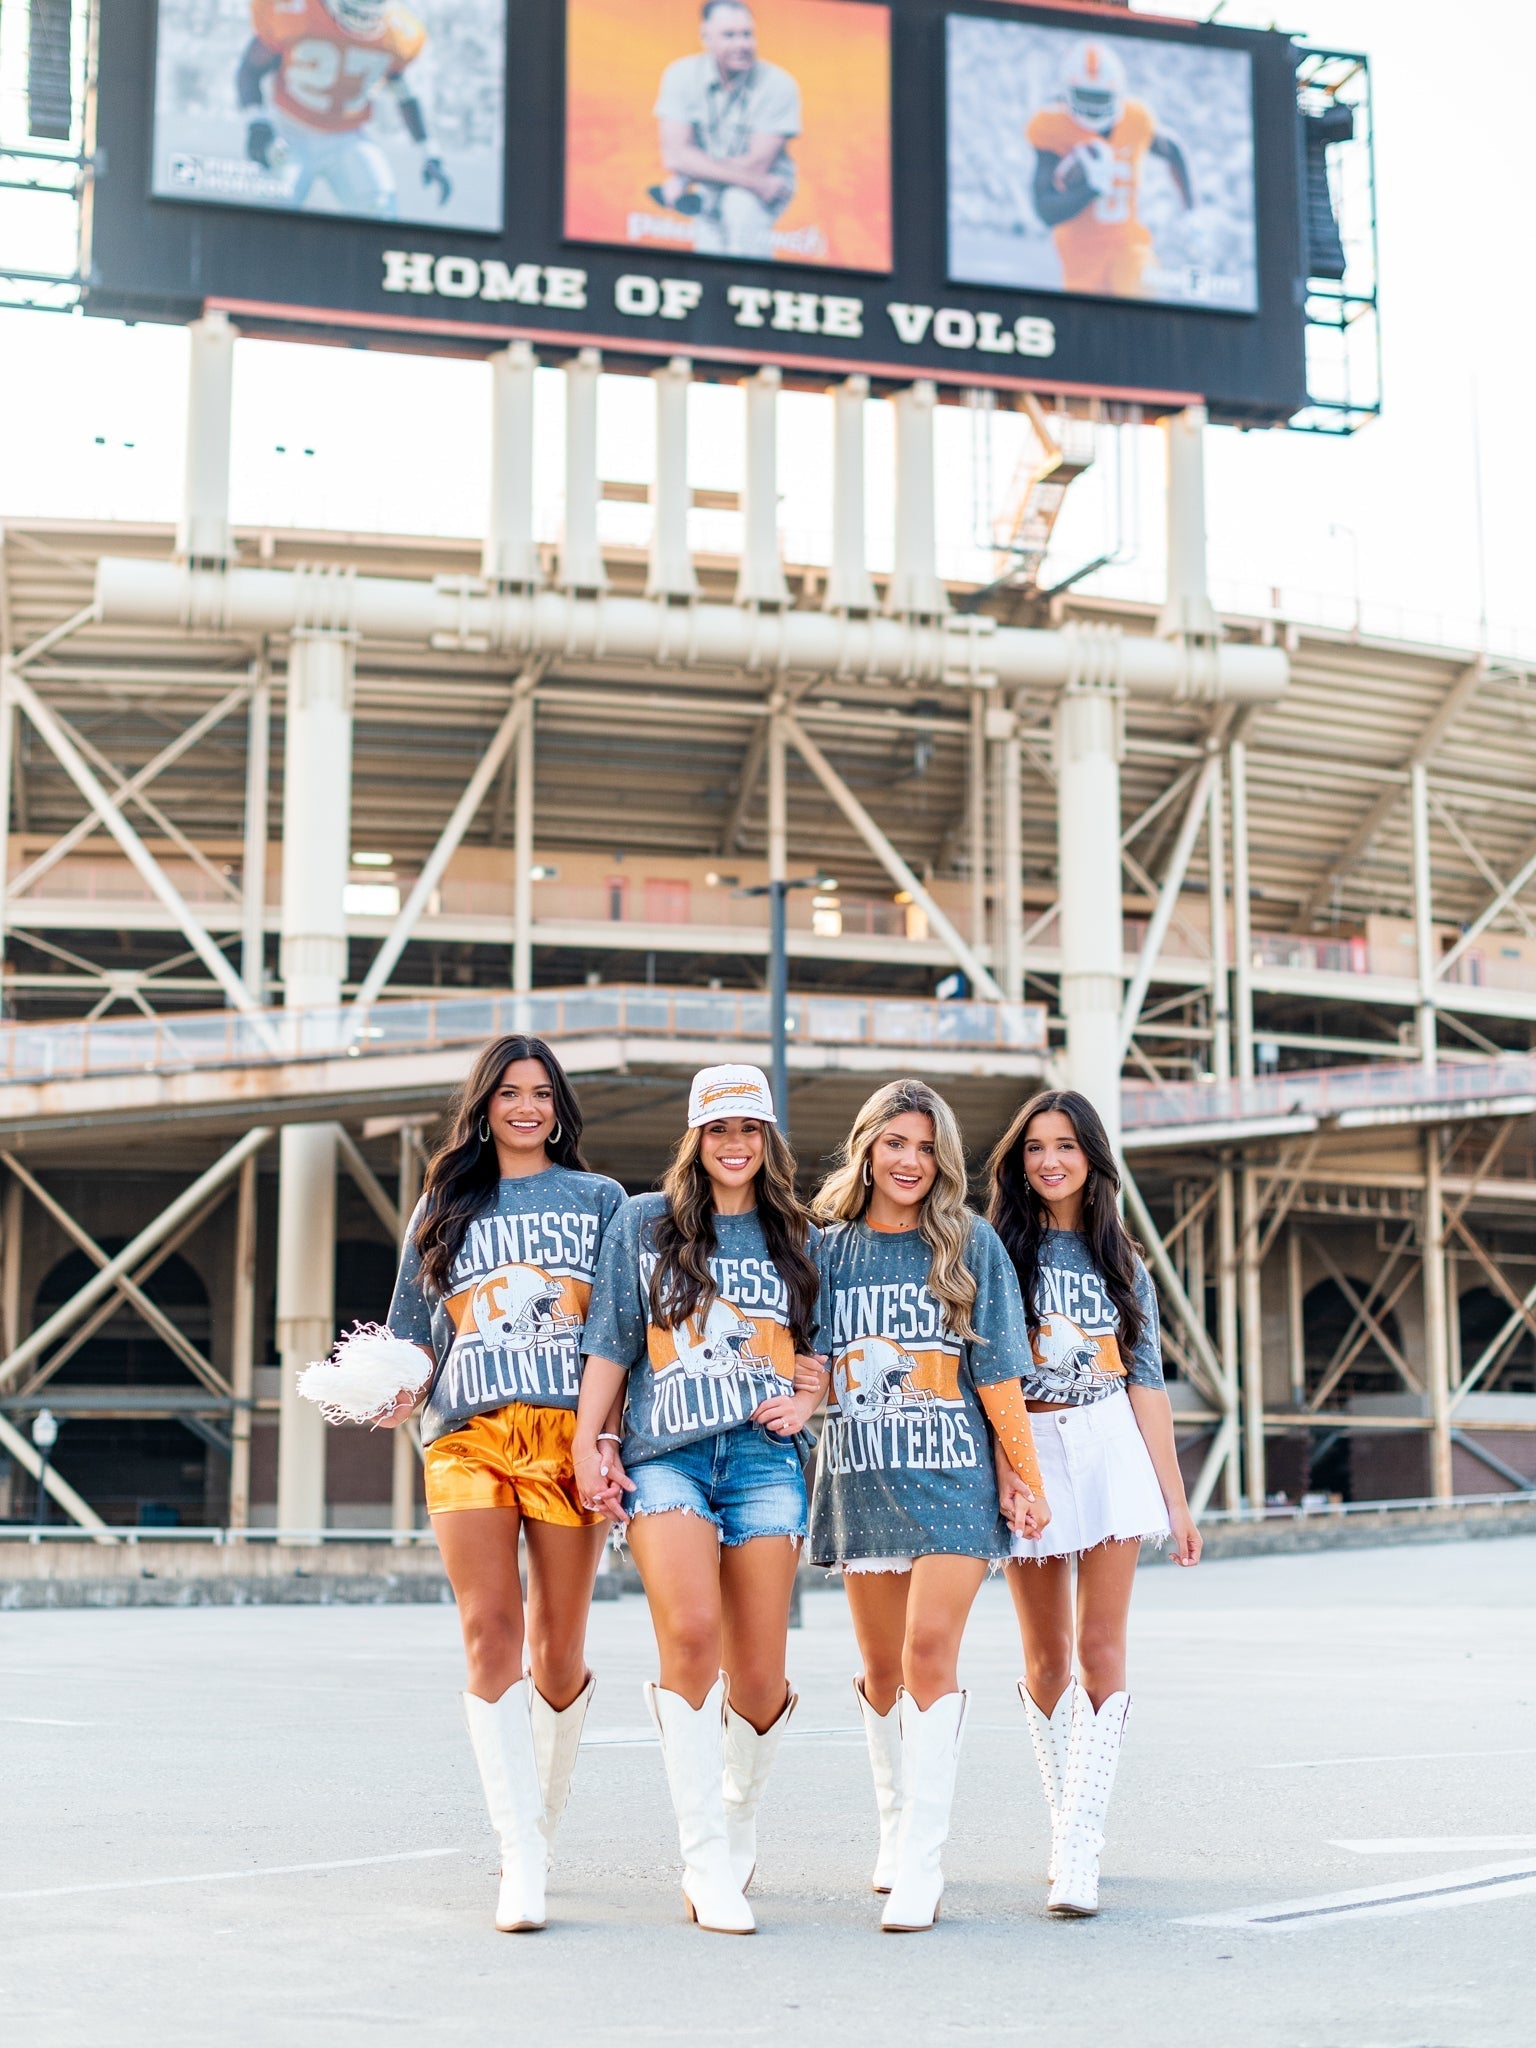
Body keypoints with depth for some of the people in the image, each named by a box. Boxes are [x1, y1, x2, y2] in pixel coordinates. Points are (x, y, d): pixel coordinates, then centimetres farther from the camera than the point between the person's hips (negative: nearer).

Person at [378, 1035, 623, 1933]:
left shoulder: (599, 1198, 16)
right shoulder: (445, 1208, 21)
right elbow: (414, 1335, 20)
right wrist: (398, 1390, -1)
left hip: (570, 1431, -1)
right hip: (469, 1437, 1)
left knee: (558, 1651, 0)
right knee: (490, 1633, -14)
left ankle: (545, 1822, 23)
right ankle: (522, 1862, -15)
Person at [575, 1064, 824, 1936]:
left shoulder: (800, 1238, 16)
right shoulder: (643, 1224, 13)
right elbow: (611, 1344, 12)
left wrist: (808, 1400, 4)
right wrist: (588, 1440, 3)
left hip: (765, 1459, 2)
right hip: (666, 1455, -1)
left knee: (758, 1676, -1)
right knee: (690, 1635, -22)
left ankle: (741, 1814, 29)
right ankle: (707, 1862, -14)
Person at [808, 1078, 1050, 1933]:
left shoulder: (971, 1244, 3)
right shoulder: (828, 1249, 9)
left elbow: (998, 1373, 2)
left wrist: (1021, 1473, 1)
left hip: (955, 1477, -3)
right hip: (863, 1479, 3)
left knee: (930, 1652, -15)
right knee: (883, 1669, 8)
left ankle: (923, 1864, -13)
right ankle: (897, 1830, 27)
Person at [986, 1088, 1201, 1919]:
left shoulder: (1122, 1266, 12)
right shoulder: (996, 1251, 5)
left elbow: (1146, 1382, 10)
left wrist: (1176, 1499, 5)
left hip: (1111, 1452, 1)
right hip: (1026, 1453, -1)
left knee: (1100, 1650, -8)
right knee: (1045, 1657, 5)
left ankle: (1077, 1851, -10)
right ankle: (1069, 1827, 19)